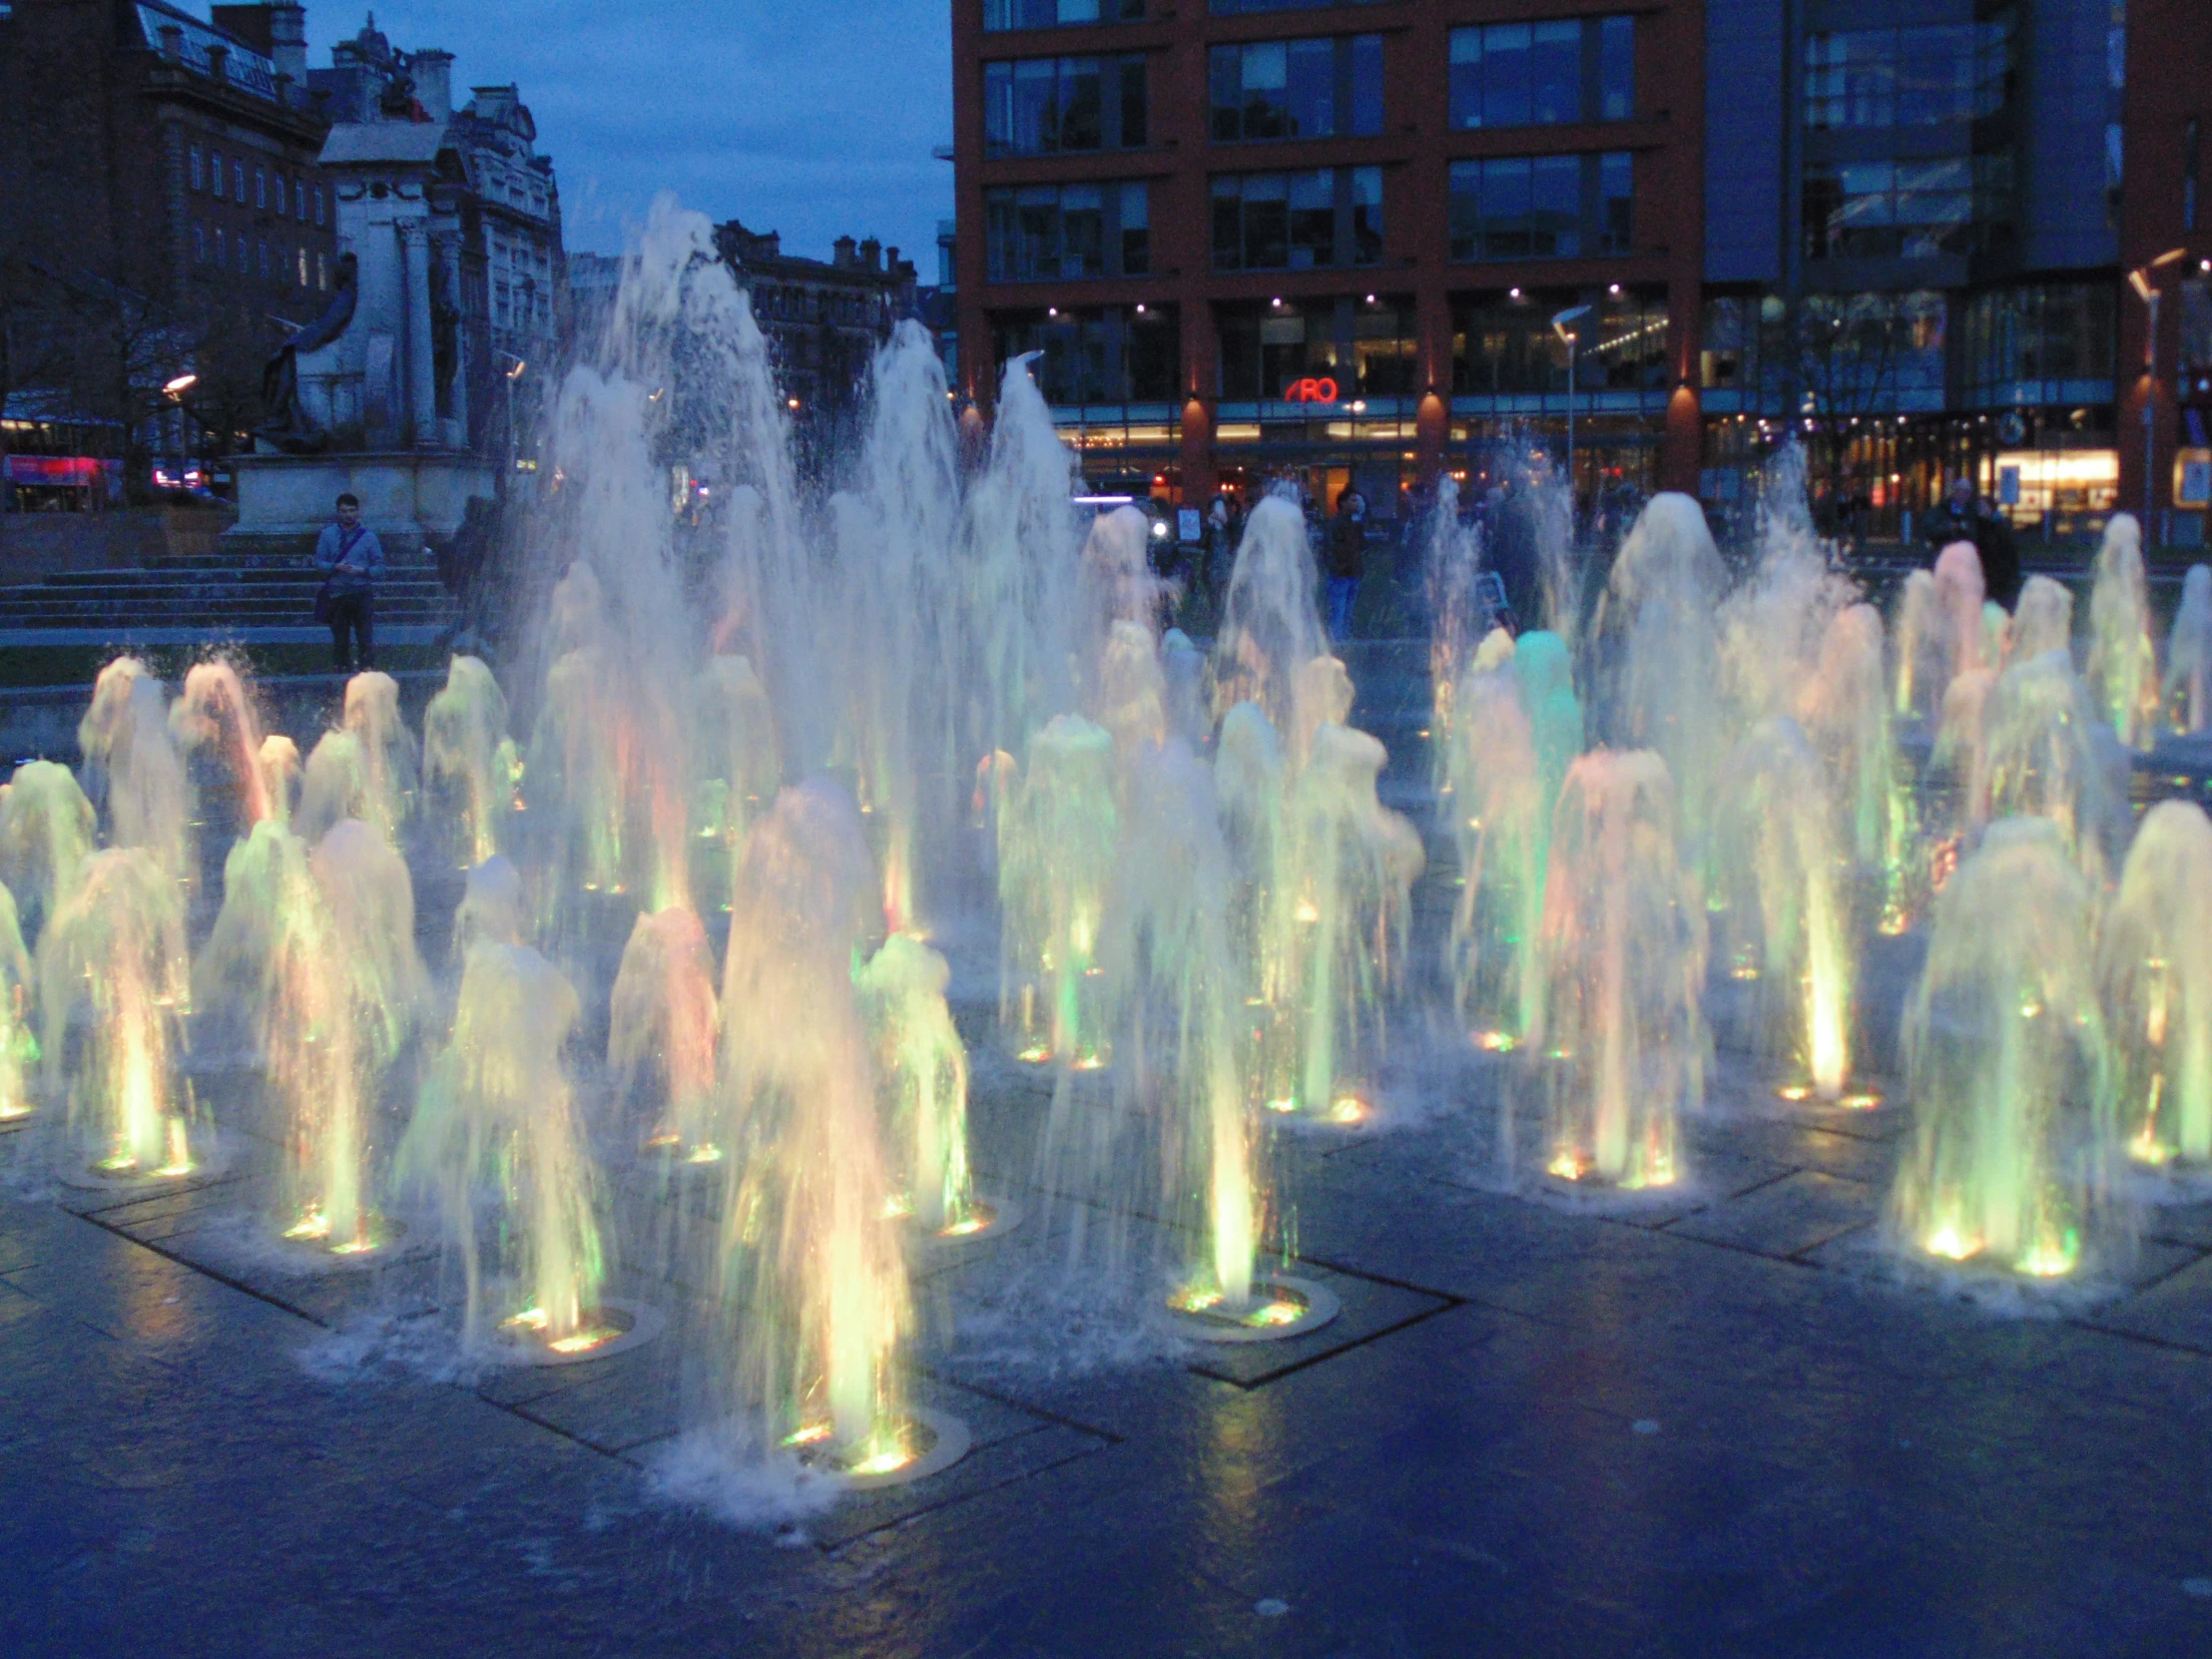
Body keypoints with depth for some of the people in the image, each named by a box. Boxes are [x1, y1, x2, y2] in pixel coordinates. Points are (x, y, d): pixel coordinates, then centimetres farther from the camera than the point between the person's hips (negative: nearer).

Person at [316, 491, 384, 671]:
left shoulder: (368, 535, 6)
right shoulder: (327, 534, 8)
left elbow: (380, 565, 5)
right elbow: (319, 561, 7)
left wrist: (362, 570, -14)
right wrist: (336, 567, -12)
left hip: (362, 593, -1)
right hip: (337, 594, 1)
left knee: (366, 639, -8)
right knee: (340, 640, 4)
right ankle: (343, 674, 10)